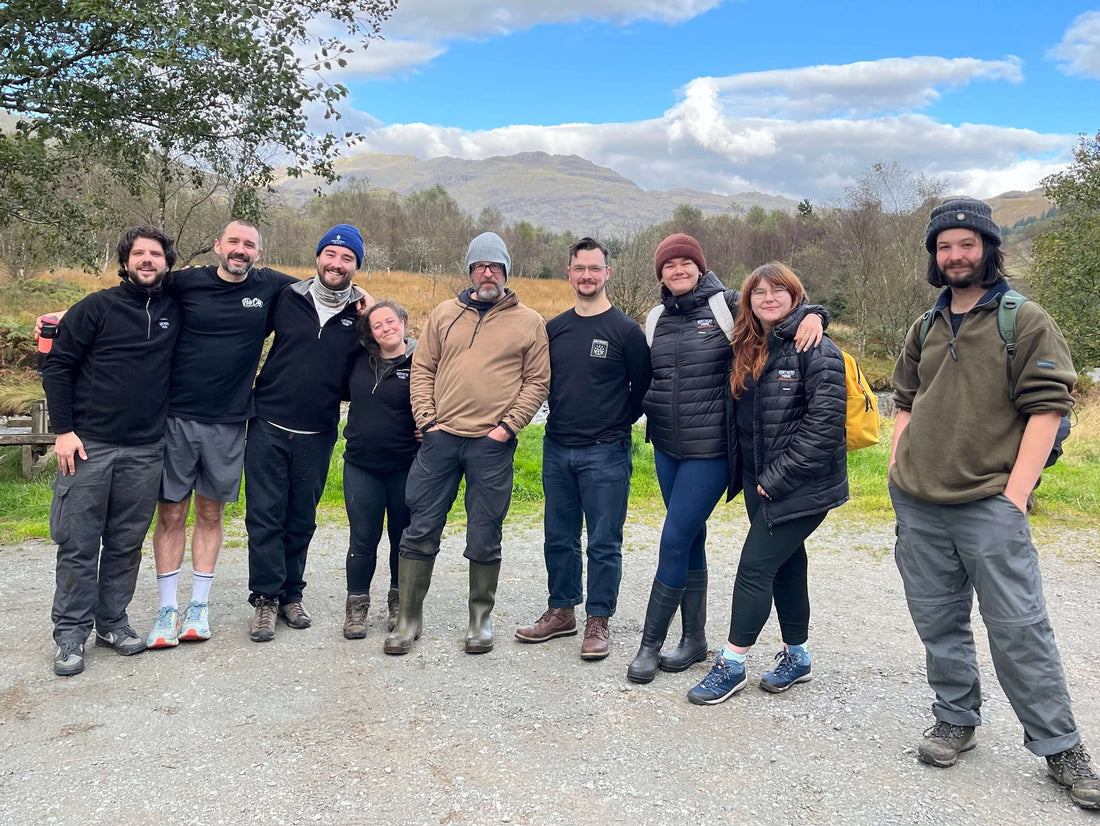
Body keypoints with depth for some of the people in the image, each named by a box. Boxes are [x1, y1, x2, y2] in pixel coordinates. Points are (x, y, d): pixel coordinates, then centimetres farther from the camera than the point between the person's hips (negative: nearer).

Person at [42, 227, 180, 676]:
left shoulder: (176, 311, 7)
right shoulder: (98, 307, -1)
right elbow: (57, 366, -1)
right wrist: (63, 430, -7)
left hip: (145, 450, 3)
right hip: (88, 444, -2)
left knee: (127, 543, 10)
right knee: (78, 543, 1)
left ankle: (112, 621, 24)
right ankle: (71, 632, 12)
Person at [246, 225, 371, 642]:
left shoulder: (359, 313, 2)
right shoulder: (287, 298, 1)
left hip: (318, 435, 1)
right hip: (268, 426, -1)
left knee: (301, 520, 11)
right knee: (264, 515, -1)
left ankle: (290, 595, 25)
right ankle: (266, 598, 10)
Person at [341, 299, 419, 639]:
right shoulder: (359, 359, 5)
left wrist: (426, 433, -14)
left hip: (405, 468, -2)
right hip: (361, 466, 2)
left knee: (403, 538, 11)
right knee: (363, 540, 4)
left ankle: (399, 603, 27)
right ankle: (356, 606, 19)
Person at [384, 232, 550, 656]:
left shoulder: (529, 322, 6)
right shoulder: (445, 314, 12)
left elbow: (537, 381, 4)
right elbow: (422, 369, 12)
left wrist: (508, 426, -6)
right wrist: (426, 419, 0)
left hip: (492, 445, -2)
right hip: (440, 438, 2)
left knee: (484, 539, 5)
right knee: (421, 530, 5)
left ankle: (481, 620, 22)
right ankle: (408, 618, 17)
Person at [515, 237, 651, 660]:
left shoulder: (625, 330, -6)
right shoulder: (554, 328, 8)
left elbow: (644, 388, 0)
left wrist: (616, 425, 3)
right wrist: (562, 417, 10)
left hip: (605, 454, -5)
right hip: (556, 450, 5)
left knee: (604, 544, 3)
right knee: (559, 538, 13)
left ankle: (598, 621, 15)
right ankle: (561, 612, 28)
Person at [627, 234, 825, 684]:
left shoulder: (727, 306, -6)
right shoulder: (658, 319, 11)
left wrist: (811, 313, -23)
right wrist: (649, 410, 11)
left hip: (711, 449, -6)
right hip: (666, 447, 6)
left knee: (675, 540, -5)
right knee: (691, 539, 13)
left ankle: (650, 644, 8)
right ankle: (694, 639, 25)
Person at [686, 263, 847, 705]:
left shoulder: (815, 350, -14)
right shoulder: (748, 351, 10)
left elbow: (825, 422, -20)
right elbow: (738, 416, 17)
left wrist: (778, 478, -18)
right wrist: (750, 476, 8)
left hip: (802, 484, -7)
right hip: (761, 483, 8)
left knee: (755, 566, -6)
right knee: (786, 566, 17)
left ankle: (732, 666, 6)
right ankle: (797, 656, 31)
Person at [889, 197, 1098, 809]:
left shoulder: (1026, 321, -2)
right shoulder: (924, 330, 14)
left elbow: (1047, 409, -7)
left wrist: (1016, 494, -13)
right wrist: (898, 476, 10)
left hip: (990, 506, -5)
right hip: (918, 507, 5)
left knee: (1019, 627, -2)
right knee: (939, 623, 13)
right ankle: (957, 722, 29)